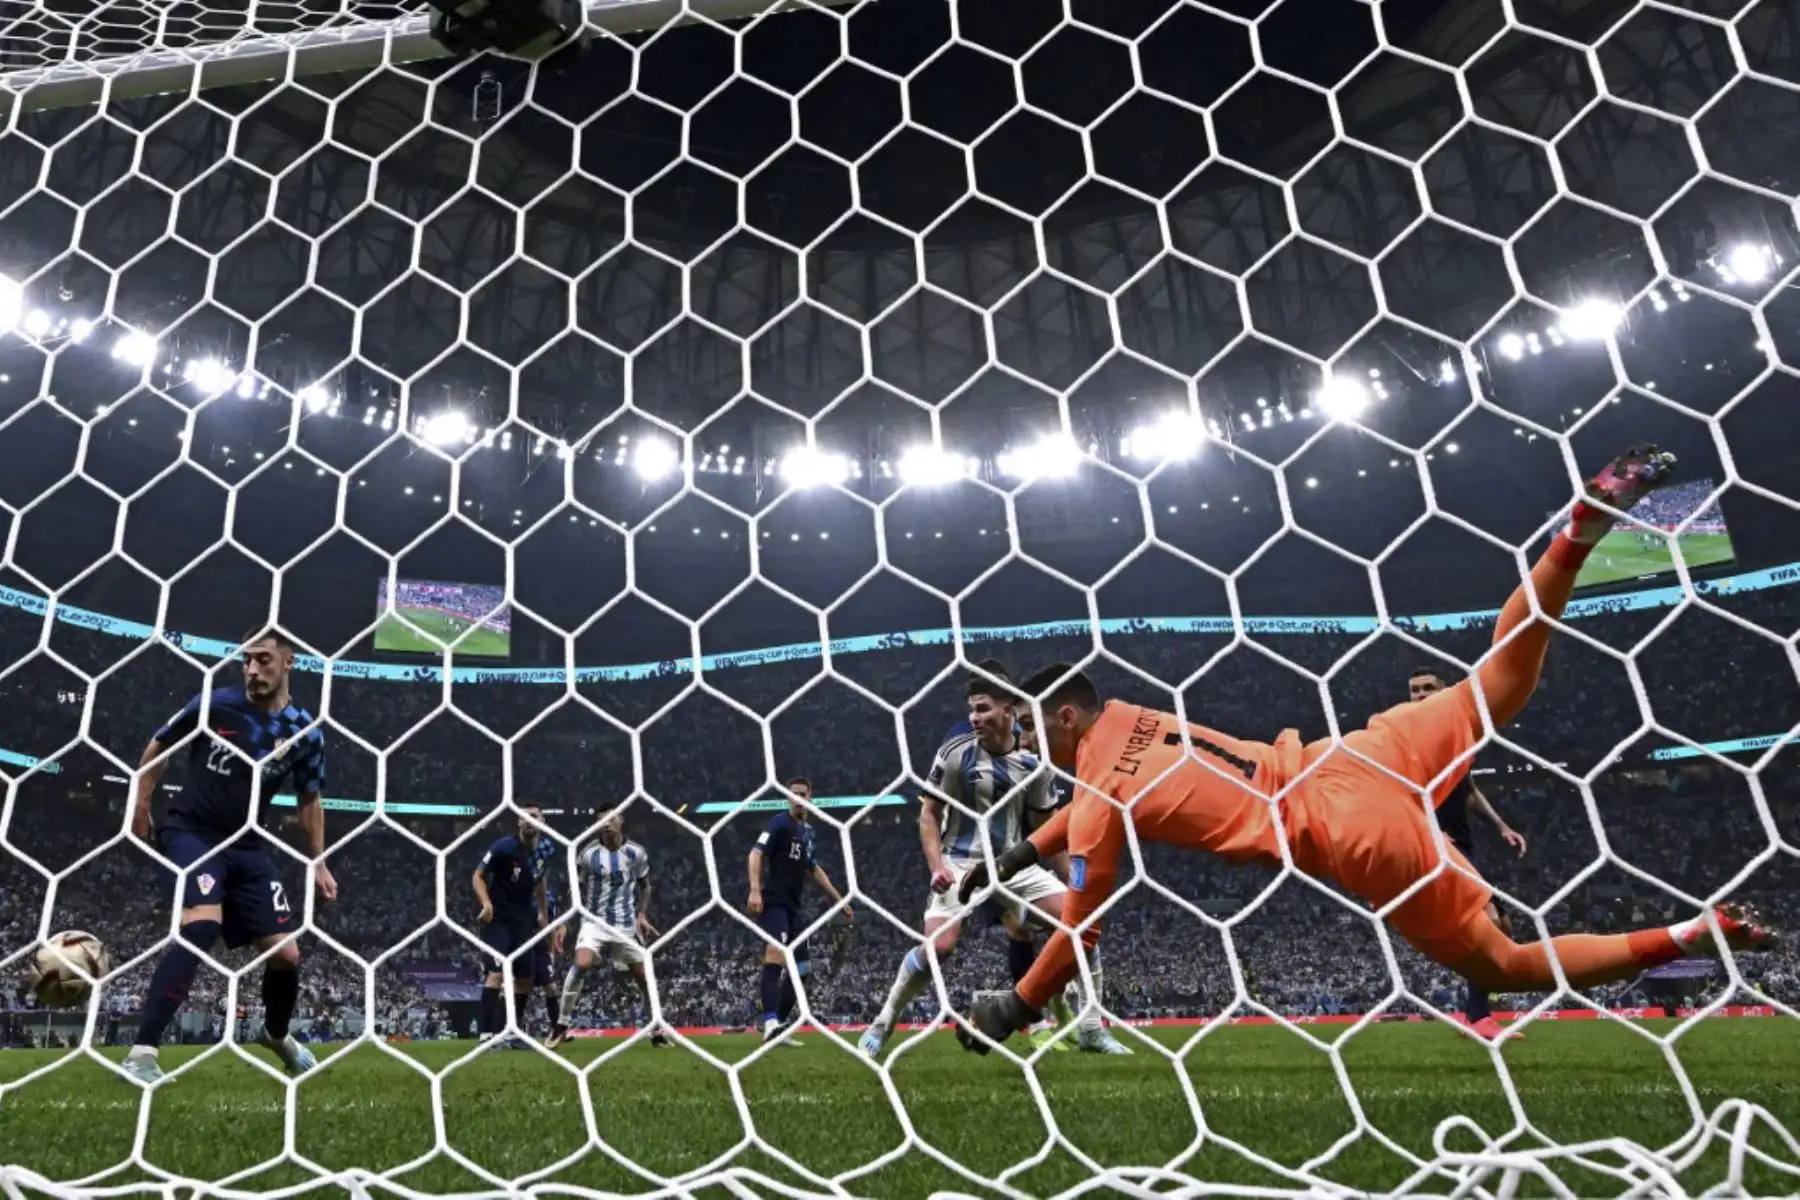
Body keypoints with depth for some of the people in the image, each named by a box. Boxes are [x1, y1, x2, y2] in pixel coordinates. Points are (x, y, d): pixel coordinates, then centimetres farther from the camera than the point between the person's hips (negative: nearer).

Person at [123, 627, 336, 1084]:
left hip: (246, 844, 4)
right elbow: (157, 747, 7)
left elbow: (308, 801, 10)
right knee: (202, 926, -31)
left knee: (286, 953, 2)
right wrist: (140, 805, 6)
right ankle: (142, 1052, -25)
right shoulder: (214, 704, -10)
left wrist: (318, 863, 9)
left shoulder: (304, 732, -3)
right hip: (191, 831, -4)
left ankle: (277, 1034, 33)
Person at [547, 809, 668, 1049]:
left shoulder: (636, 853, -2)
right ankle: (561, 1025, -11)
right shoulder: (588, 854, -6)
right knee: (581, 965, -26)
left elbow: (644, 886, 12)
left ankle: (656, 1032, 20)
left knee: (644, 977, 3)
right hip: (595, 921, -2)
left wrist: (641, 914, -1)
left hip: (626, 924, 2)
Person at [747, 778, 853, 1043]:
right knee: (776, 956, -26)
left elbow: (814, 870, 29)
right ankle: (770, 1023, -37)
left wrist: (839, 900, 29)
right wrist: (755, 890, -32)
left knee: (802, 966, 11)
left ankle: (777, 1024, 17)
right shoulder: (780, 822, -6)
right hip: (773, 902, -9)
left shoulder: (807, 831, 18)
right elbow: (756, 854, -18)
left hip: (792, 907, 9)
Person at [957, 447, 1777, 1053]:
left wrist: (1006, 1015, 11)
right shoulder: (1128, 721, 13)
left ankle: (1689, 936, 0)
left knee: (1502, 967, 8)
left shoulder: (1096, 807, -5)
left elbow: (1079, 932, -1)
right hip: (1337, 765, 6)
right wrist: (1020, 856, 36)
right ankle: (1583, 527, 10)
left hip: (1349, 836, -6)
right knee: (1498, 691, 21)